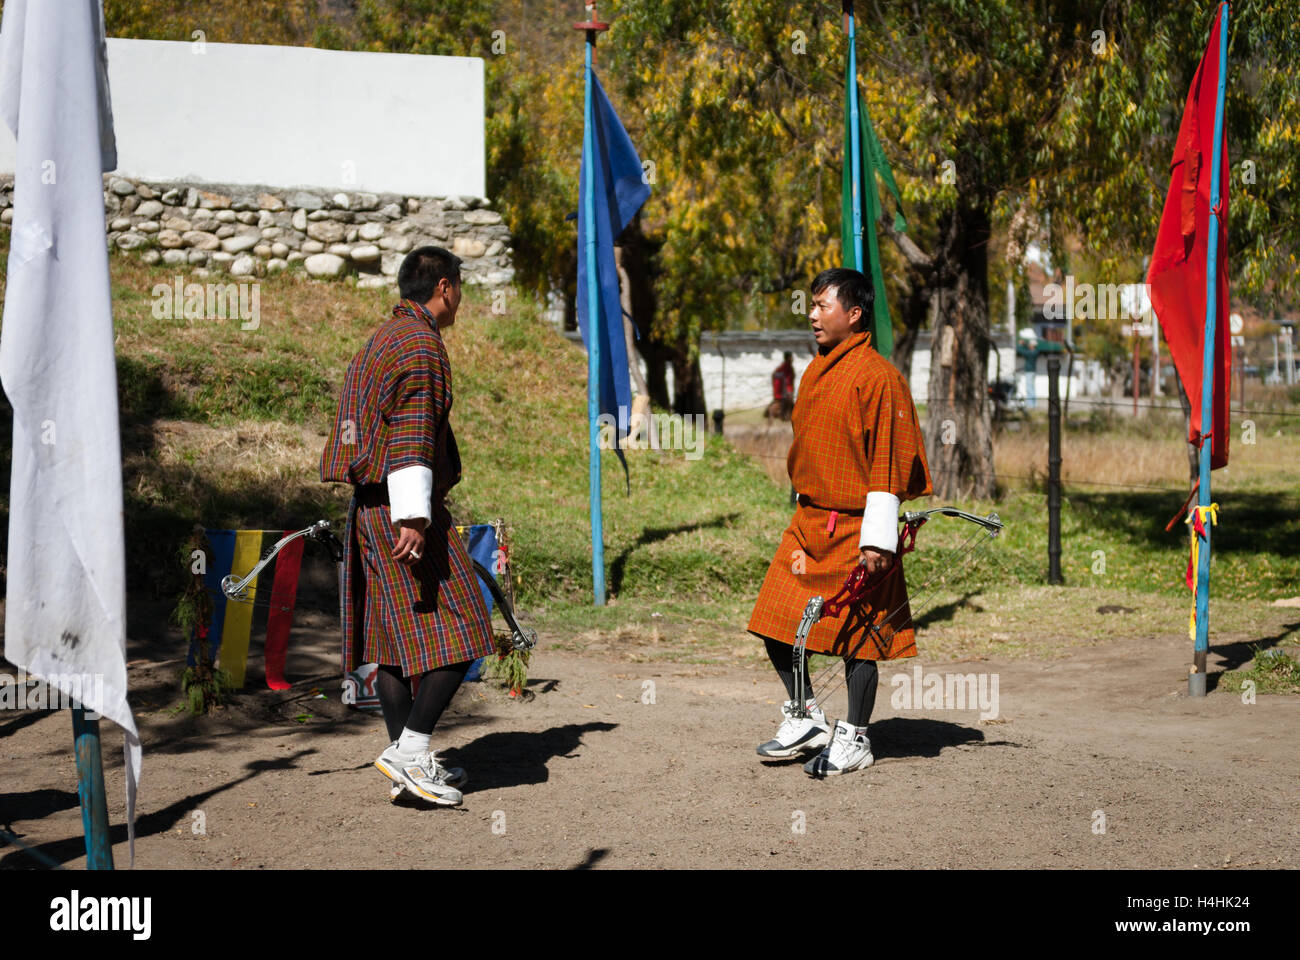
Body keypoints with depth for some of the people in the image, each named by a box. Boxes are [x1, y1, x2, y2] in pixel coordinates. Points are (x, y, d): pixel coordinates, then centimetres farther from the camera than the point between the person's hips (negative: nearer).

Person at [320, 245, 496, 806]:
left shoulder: (380, 340, 20)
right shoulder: (422, 345, -11)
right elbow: (412, 437, -20)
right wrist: (412, 519, -26)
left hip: (370, 507, 10)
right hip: (402, 510, -10)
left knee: (395, 637, 10)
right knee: (456, 631, -8)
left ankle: (407, 760, 14)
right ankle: (412, 749, -13)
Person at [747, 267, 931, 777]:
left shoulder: (877, 376, -13)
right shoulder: (816, 372, 12)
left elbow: (888, 462, -15)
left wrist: (878, 538, -17)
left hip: (855, 528, -8)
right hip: (810, 523, 8)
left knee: (857, 631, 1)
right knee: (775, 620, 4)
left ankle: (854, 739, 13)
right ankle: (806, 719, 18)